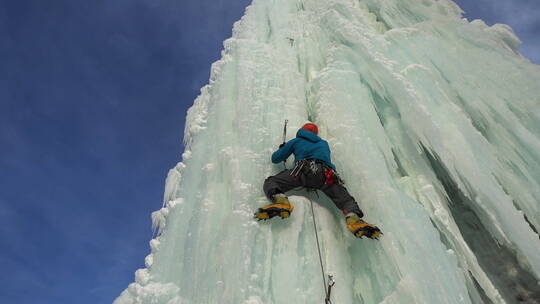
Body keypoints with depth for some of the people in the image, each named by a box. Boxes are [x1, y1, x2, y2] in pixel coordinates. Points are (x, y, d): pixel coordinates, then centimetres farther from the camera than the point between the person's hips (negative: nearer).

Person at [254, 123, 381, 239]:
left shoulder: (295, 141, 32)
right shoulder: (323, 143, 40)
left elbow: (275, 159, 35)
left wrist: (282, 149, 56)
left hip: (304, 169, -2)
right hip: (326, 173, 2)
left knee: (270, 182, 3)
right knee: (345, 198, -5)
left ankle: (280, 201, -32)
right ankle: (353, 218, -40)